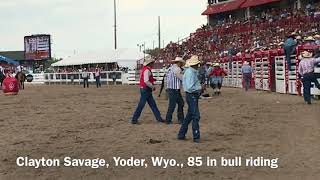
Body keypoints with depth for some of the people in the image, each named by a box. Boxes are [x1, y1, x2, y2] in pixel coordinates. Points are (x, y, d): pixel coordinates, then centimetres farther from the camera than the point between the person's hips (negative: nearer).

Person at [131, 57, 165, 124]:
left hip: (147, 90, 10)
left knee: (153, 104, 12)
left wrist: (152, 79, 12)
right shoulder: (147, 70, -18)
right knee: (141, 105, -4)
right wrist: (153, 87, -15)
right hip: (146, 90, -10)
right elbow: (146, 81, -26)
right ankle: (134, 119, 2)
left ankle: (158, 117, 17)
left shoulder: (145, 69, 13)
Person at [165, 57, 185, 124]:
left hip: (170, 89, 10)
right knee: (172, 105, -2)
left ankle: (181, 119, 18)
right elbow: (182, 78, -11)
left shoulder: (171, 68, 14)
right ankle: (168, 120, 6)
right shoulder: (177, 69, -14)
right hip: (174, 89, -10)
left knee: (180, 103, 14)